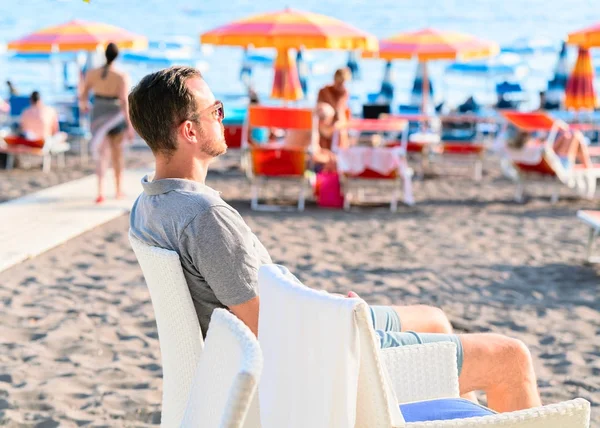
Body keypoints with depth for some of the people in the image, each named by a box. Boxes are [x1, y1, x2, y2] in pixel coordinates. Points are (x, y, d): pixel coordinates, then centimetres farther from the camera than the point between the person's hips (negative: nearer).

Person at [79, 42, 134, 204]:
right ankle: (119, 190, 29)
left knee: (101, 154, 4)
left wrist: (83, 105, 27)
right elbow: (124, 102, -19)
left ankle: (100, 191, -15)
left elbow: (82, 96, 3)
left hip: (98, 117, 1)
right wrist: (130, 126, -16)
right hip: (116, 117, -1)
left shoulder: (92, 74, -5)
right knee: (117, 154, 16)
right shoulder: (122, 76, -14)